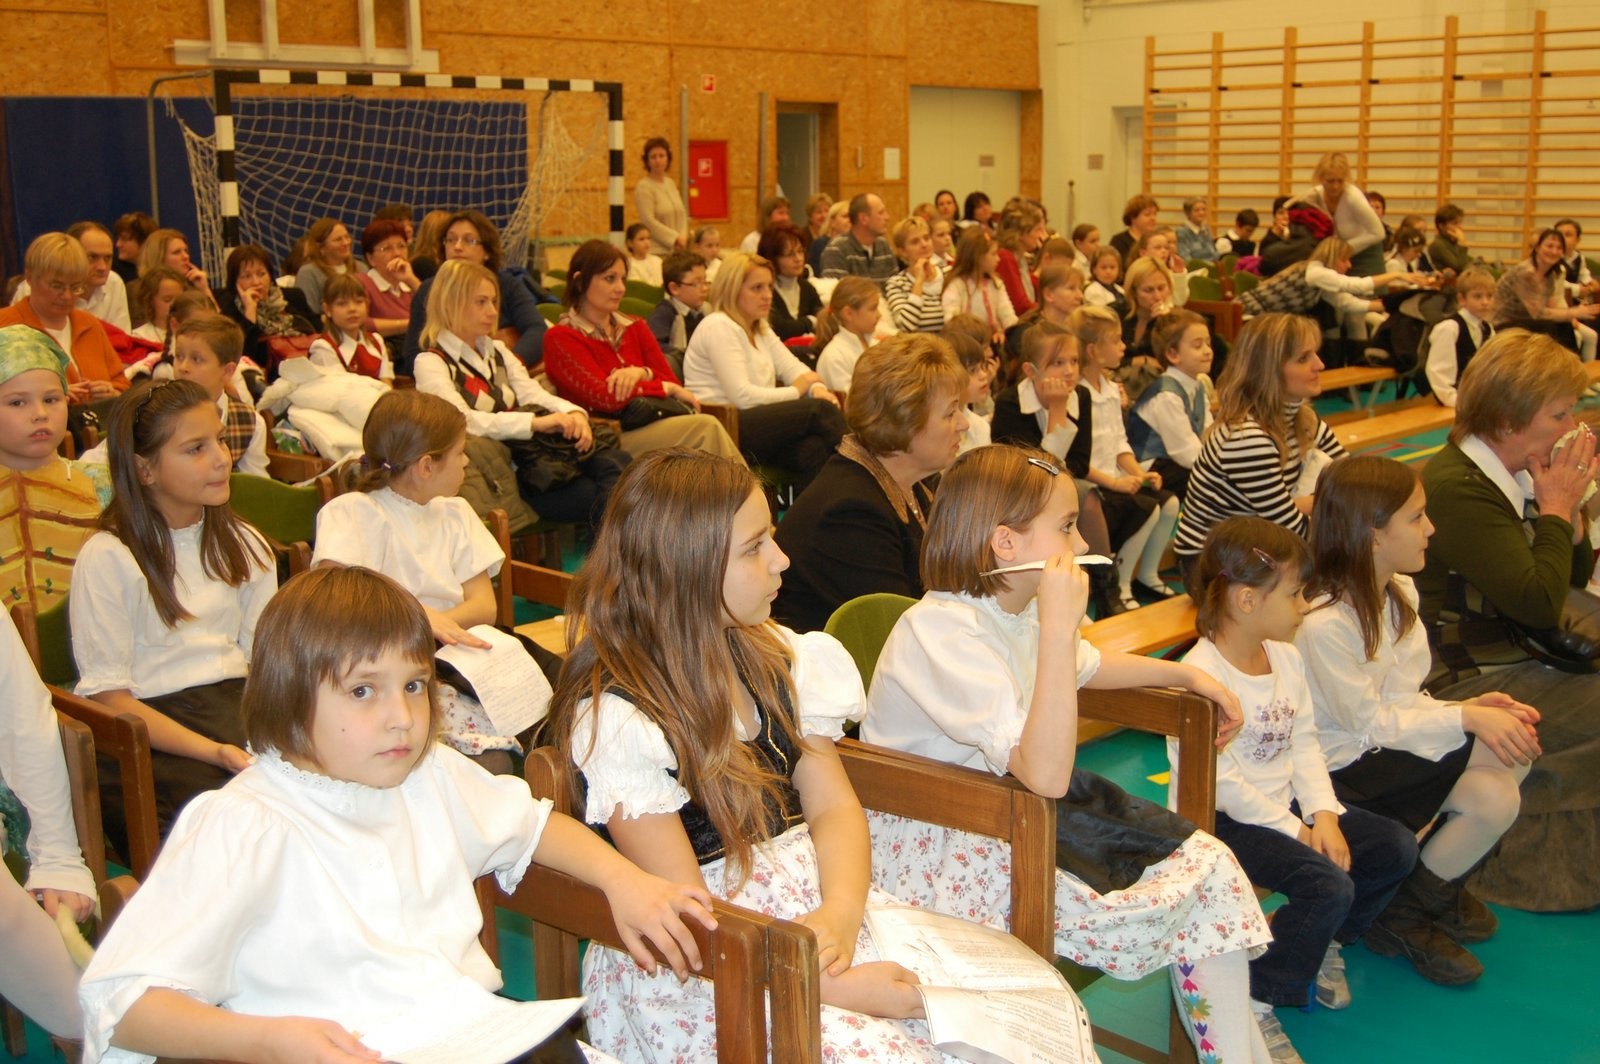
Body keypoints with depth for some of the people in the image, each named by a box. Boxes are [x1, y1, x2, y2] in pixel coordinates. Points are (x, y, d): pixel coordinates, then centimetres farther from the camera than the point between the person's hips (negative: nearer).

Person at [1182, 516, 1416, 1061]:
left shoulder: (1287, 657, 7)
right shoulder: (1202, 675, -23)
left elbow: (1305, 744, 8)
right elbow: (1218, 780, -23)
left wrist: (1322, 814, -7)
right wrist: (1292, 830, -17)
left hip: (1283, 804, 9)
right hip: (1221, 820, -9)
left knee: (1396, 847, 1)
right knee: (1328, 884, -26)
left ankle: (1322, 942, 24)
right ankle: (1252, 1006, -10)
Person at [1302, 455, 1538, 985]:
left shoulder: (1400, 592, 4)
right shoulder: (1323, 623, -24)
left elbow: (1403, 700, 7)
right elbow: (1369, 723, -19)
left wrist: (1468, 706, -10)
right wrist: (1465, 718, -20)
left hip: (1394, 749, 8)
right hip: (1342, 772, -8)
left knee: (1497, 797, -15)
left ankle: (1438, 887, 15)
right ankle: (1403, 915, -2)